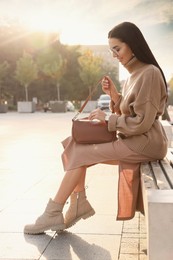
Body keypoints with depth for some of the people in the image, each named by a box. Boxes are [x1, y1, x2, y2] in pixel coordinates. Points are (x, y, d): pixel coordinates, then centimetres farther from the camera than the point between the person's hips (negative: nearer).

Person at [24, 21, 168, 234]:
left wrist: (107, 118, -13)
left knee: (80, 154, -13)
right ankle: (78, 206, -5)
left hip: (144, 143, -9)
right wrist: (114, 94, -2)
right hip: (132, 140, 9)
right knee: (75, 146, -2)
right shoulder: (134, 74, 14)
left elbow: (141, 123, -20)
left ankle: (53, 214, -3)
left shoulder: (149, 73, -16)